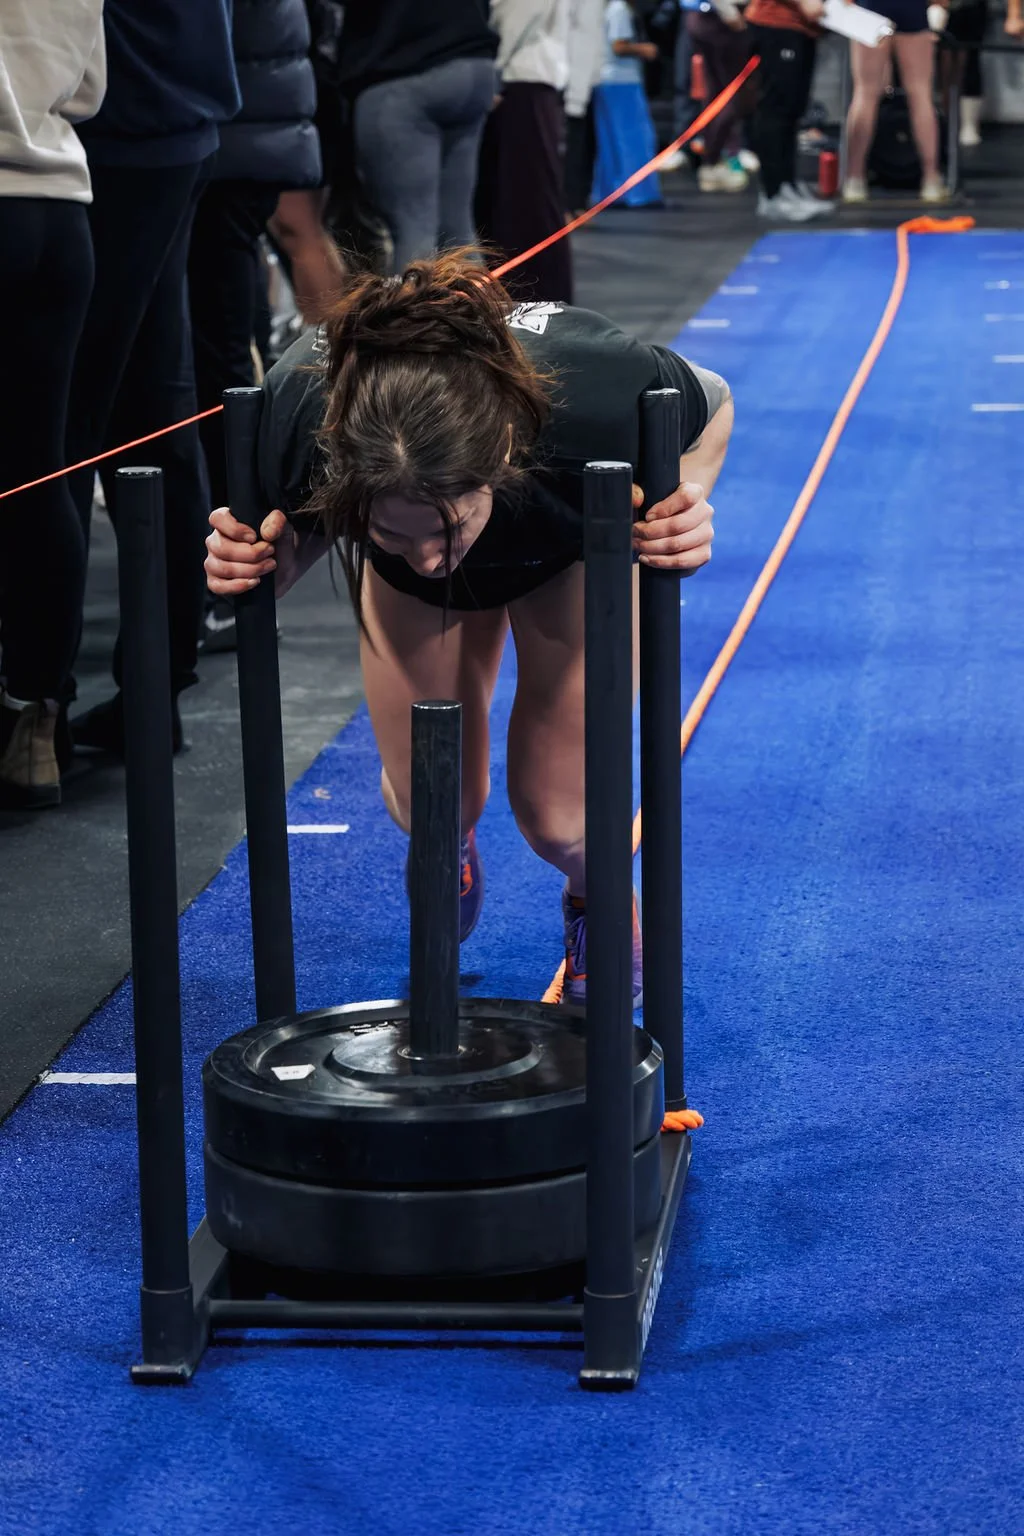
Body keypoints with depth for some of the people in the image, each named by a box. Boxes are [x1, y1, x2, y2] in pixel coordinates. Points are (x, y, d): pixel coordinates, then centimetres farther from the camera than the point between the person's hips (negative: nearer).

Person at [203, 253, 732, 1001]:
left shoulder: (596, 395, -47)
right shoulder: (298, 411, -42)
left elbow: (711, 406, -20)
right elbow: (298, 520, -15)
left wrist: (684, 501, -40)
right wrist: (267, 561, -37)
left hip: (575, 548, -1)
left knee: (556, 817, -8)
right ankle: (452, 854, 40)